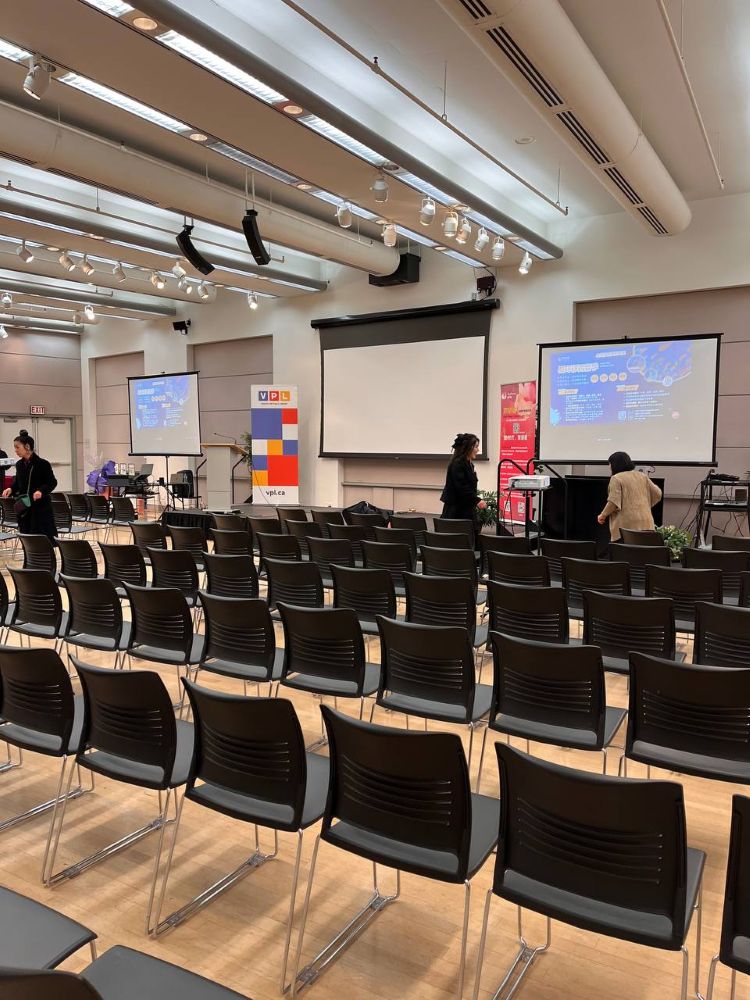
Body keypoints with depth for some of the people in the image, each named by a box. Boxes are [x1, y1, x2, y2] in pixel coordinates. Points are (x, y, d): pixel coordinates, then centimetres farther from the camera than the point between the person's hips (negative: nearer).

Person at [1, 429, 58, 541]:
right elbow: (18, 482, 18)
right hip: (24, 508, 6)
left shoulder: (42, 464, -10)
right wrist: (11, 489, -1)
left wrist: (41, 491, -24)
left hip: (41, 508, -6)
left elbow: (52, 483, -7)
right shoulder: (19, 465, 7)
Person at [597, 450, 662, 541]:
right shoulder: (642, 476, 13)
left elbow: (614, 502, -13)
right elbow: (657, 494, 13)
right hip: (645, 523, 6)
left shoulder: (616, 478, -5)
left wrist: (603, 515, 1)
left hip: (627, 524, -6)